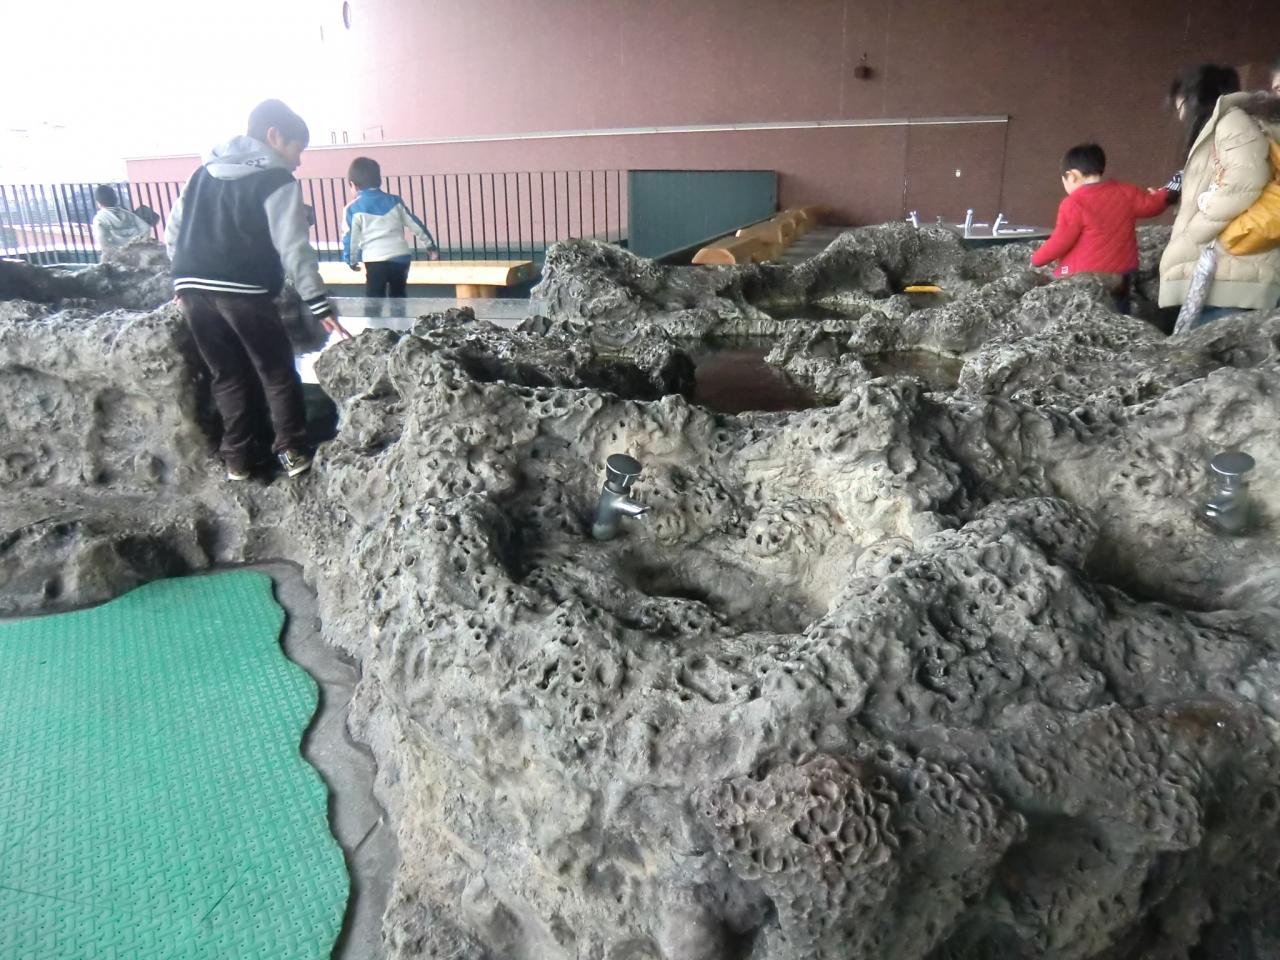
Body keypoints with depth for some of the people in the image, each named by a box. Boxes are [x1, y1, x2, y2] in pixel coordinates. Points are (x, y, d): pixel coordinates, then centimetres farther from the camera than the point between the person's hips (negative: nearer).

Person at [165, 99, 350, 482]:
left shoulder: (205, 171, 20)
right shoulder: (277, 181, -1)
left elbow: (173, 231, 20)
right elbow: (293, 248, -10)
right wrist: (320, 303, -11)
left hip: (192, 287, 6)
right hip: (243, 290, -6)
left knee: (227, 376, 14)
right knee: (278, 373, 8)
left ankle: (237, 460, 17)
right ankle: (292, 452, 9)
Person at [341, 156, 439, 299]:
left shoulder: (353, 209, -3)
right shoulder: (395, 201, 8)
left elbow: (351, 238, 0)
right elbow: (414, 224, 12)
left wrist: (351, 260, 16)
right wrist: (431, 244, 22)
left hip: (375, 260, -4)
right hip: (401, 256, 4)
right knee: (398, 296, 22)